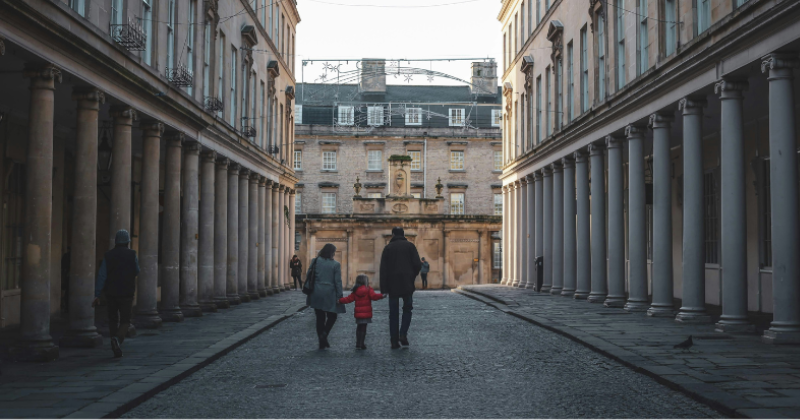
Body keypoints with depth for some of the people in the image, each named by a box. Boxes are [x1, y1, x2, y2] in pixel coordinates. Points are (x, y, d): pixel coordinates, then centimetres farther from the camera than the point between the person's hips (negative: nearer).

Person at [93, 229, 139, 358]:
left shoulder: (108, 256, 0)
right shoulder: (132, 255, -4)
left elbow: (101, 276, -6)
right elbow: (137, 272, 8)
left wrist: (97, 295, -7)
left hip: (111, 293, 2)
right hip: (127, 293, -2)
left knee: (113, 320, 14)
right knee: (125, 320, 2)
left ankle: (116, 349, 16)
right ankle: (118, 338, -26)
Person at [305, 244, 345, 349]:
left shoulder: (315, 261, 3)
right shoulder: (335, 265, -6)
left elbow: (308, 276, 5)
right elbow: (338, 281, -7)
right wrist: (339, 296, -3)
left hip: (316, 294, 4)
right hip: (329, 294, -4)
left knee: (320, 317, 10)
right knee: (332, 316, 13)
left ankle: (322, 343, 11)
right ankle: (324, 334, -10)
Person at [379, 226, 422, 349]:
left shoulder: (388, 248, 6)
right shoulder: (410, 246, 4)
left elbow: (383, 269, 0)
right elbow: (418, 265, -4)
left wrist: (384, 288, -1)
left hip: (392, 285, 1)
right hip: (407, 284, -1)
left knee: (393, 313, 5)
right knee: (407, 309, 13)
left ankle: (394, 341, 3)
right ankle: (403, 334, -6)